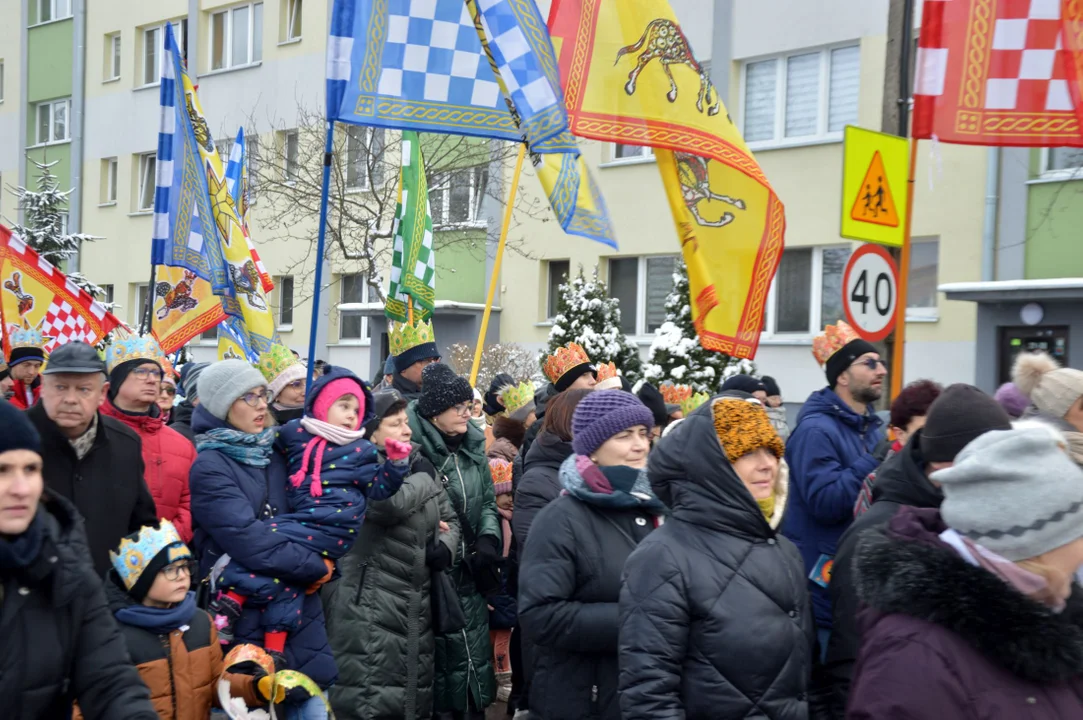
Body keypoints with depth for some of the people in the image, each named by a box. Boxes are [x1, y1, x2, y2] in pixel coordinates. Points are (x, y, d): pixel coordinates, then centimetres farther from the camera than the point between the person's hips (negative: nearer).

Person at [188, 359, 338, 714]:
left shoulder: (273, 455, 9)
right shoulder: (210, 467, -13)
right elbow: (251, 541, -22)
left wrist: (320, 560, -7)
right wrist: (317, 566, -13)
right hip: (244, 613, -6)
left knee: (312, 699, 8)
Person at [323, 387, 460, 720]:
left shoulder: (419, 468, 12)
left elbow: (449, 518, 21)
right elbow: (389, 503, -30)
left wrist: (445, 546, -1)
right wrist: (422, 477, -11)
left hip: (415, 608, 8)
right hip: (369, 610, -7)